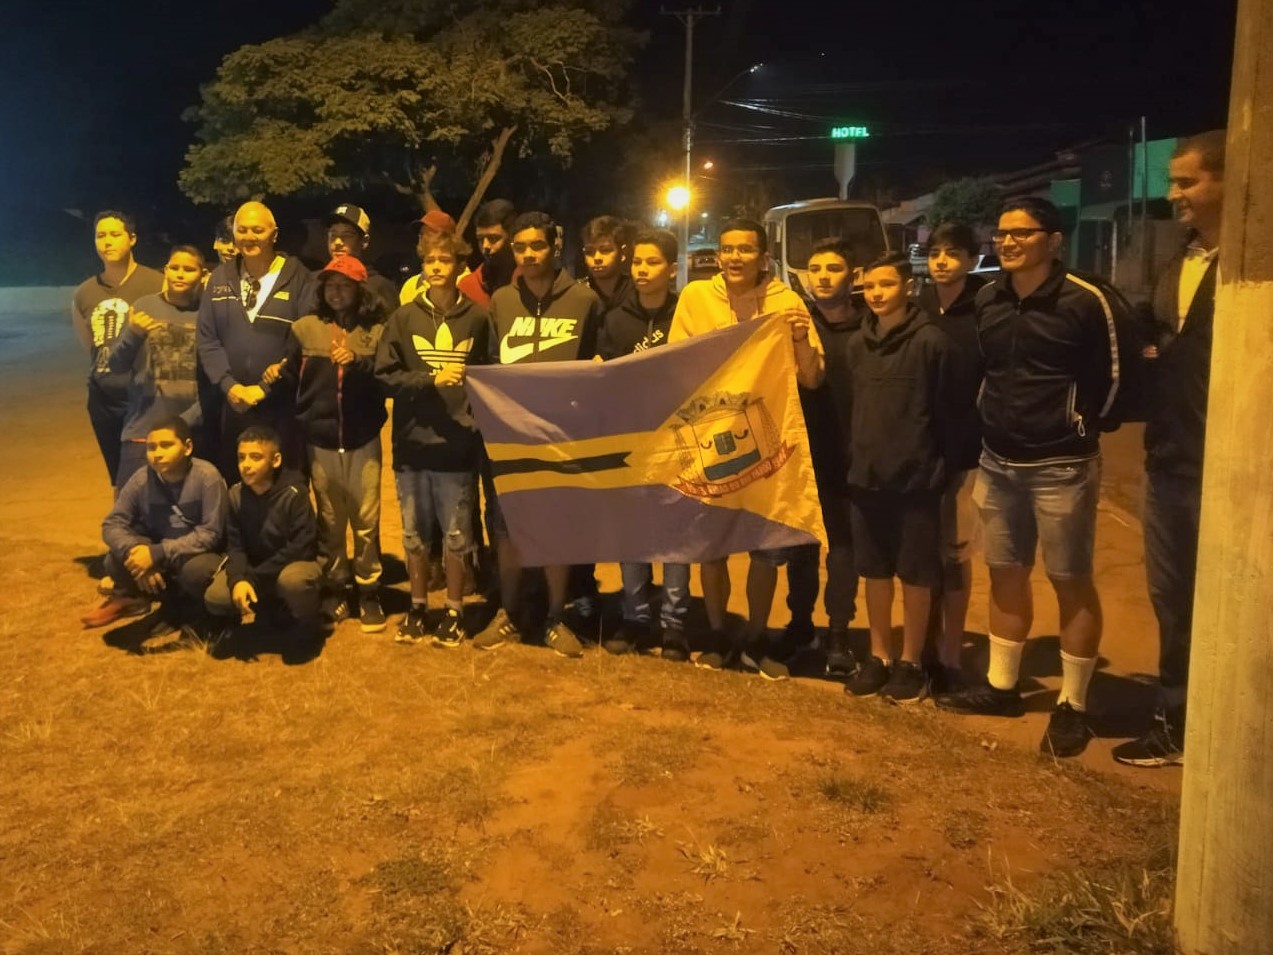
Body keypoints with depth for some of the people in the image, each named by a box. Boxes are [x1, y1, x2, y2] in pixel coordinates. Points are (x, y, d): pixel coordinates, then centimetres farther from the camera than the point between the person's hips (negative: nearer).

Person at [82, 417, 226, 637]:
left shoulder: (207, 477, -23)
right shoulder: (141, 480, -12)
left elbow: (210, 533, -25)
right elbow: (112, 524, -9)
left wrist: (158, 553, -33)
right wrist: (132, 550, -31)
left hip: (196, 555, -3)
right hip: (155, 553, 3)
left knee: (198, 571, -37)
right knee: (116, 562, -25)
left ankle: (186, 609, -2)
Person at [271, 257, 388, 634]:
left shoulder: (376, 330, 1)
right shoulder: (305, 327, 6)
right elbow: (291, 378, 5)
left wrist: (359, 362, -21)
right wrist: (276, 375, -16)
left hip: (363, 440, -1)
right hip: (319, 441, 2)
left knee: (366, 520, 2)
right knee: (329, 521, 11)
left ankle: (369, 592, 13)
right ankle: (335, 589, 23)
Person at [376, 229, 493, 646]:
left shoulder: (477, 318, 1)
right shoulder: (404, 317, 3)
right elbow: (385, 375, 0)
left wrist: (480, 419, -8)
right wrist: (431, 380, -12)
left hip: (459, 443, -1)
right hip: (412, 442, 2)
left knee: (457, 534, 7)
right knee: (416, 533, 13)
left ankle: (454, 612, 22)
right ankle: (418, 608, 28)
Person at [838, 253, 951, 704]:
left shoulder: (931, 341, -8)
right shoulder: (855, 344, 8)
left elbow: (944, 411, -8)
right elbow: (848, 406, 12)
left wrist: (938, 466, -8)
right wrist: (853, 458, 7)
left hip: (916, 478, -5)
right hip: (865, 477, 5)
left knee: (915, 574, 7)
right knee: (875, 571, 13)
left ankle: (910, 662, 20)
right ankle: (879, 656, 26)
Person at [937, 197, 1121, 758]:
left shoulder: (1085, 301, -11)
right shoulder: (987, 301, 6)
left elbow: (1110, 377, -3)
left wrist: (1073, 427, -4)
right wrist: (990, 425, 12)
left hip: (1061, 466, -6)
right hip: (997, 463, 6)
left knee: (1071, 581, 3)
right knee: (1005, 574, 14)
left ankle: (1072, 707, 13)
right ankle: (1001, 687, 27)